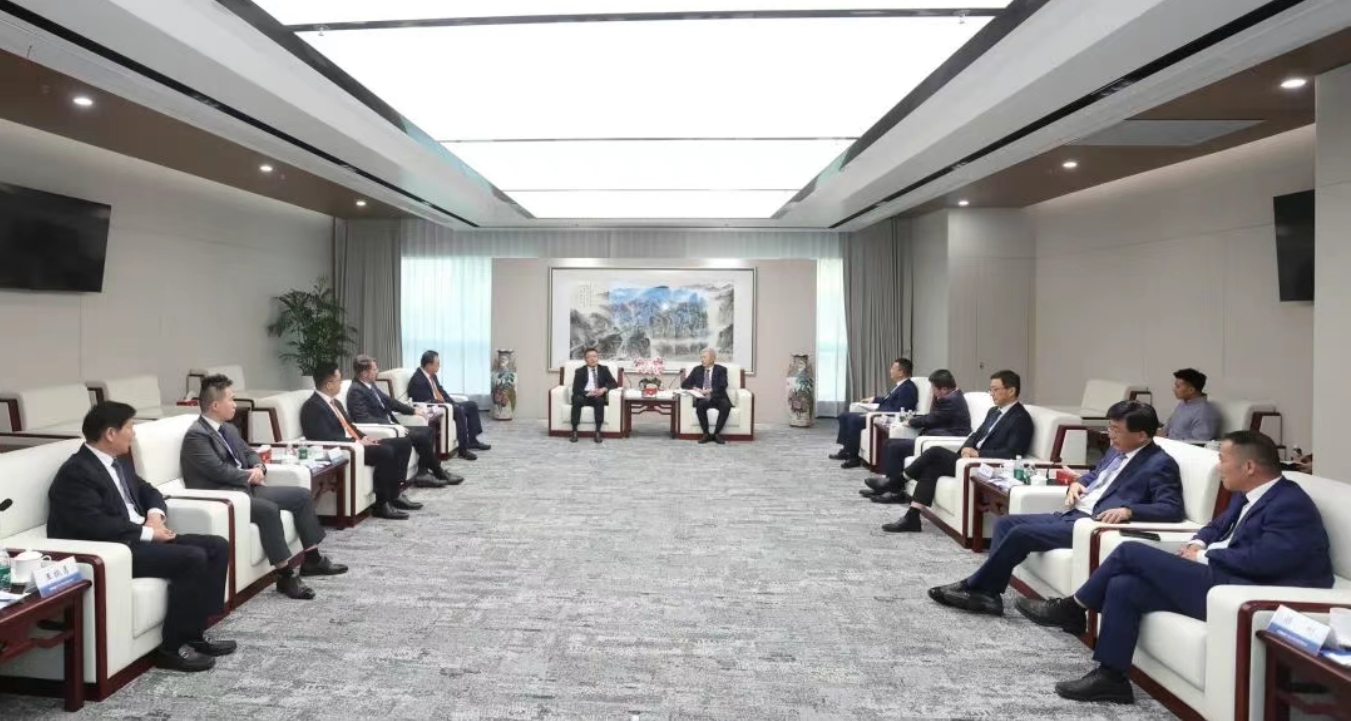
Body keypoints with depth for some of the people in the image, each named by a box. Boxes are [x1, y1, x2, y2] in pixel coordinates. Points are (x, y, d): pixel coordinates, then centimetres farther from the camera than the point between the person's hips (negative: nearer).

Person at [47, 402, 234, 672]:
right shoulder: (76, 473, -14)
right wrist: (148, 532, -17)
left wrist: (155, 515, 1)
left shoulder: (118, 462, 15)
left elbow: (148, 491, 24)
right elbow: (96, 526, -24)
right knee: (193, 558, -27)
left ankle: (195, 633, 1)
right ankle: (172, 648, -13)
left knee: (217, 546, -3)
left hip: (139, 537, 10)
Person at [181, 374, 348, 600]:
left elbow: (249, 453, 22)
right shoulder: (196, 435, -13)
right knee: (269, 509, -35)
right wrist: (250, 475, -7)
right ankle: (285, 576, -27)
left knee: (302, 495, 2)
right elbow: (218, 470, -22)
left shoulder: (229, 428, 17)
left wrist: (259, 468, -1)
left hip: (246, 486, 10)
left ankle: (312, 559, 7)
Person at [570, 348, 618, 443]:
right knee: (577, 399, -34)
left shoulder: (604, 369, 12)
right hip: (583, 396, -1)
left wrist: (604, 389, -17)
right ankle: (574, 431, -32)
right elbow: (575, 390, -4)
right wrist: (588, 393, -22)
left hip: (598, 397, 1)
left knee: (599, 400, -34)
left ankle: (598, 432, -34)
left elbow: (614, 384, 3)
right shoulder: (580, 371, 7)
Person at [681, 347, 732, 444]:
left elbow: (722, 386, -7)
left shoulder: (721, 370, 8)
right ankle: (706, 434, -23)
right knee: (700, 405, -34)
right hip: (702, 399, 1)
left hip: (717, 398, -1)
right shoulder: (697, 369, 16)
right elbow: (684, 384, 12)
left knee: (726, 405, -34)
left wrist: (709, 391, -19)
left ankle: (717, 433, -24)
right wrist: (695, 389, -8)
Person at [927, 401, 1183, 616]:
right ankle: (988, 593, -4)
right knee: (1006, 522, 1)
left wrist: (1128, 510, -32)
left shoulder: (1161, 464, -9)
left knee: (1020, 534, -20)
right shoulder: (1117, 451, 16)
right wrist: (1076, 483, 8)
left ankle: (972, 587, -6)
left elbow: (1173, 509, -18)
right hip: (1072, 514, 10)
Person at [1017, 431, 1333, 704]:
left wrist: (1204, 557, -10)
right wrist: (1199, 544, 4)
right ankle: (1111, 676, 0)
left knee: (1132, 552, -14)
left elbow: (1263, 558, -23)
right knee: (1123, 587, -7)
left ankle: (1073, 609, 5)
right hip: (1222, 581, 9)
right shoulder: (1248, 496, 17)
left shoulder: (1291, 505, -12)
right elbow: (1218, 526, 27)